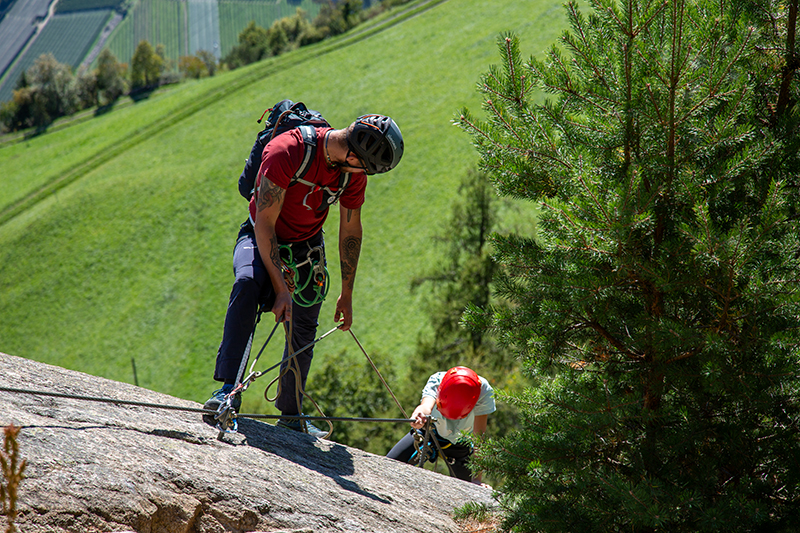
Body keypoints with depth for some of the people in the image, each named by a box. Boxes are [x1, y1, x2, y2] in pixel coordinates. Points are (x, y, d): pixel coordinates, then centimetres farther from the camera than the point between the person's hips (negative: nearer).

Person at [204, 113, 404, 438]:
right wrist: (280, 287, -31)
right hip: (261, 238, -5)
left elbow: (350, 232, 3)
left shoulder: (354, 172, -11)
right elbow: (265, 224, -29)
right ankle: (229, 389, -38)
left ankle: (291, 413, 23)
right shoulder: (287, 151, -31)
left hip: (307, 246, 5)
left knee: (303, 331, 2)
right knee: (247, 283, -35)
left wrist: (346, 295, 8)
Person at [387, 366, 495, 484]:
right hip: (429, 432, 0)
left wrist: (476, 479, -37)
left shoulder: (484, 391, -34)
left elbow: (479, 435, -34)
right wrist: (420, 413, -78)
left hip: (459, 444, 0)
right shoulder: (436, 381, -32)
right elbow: (426, 405, -53)